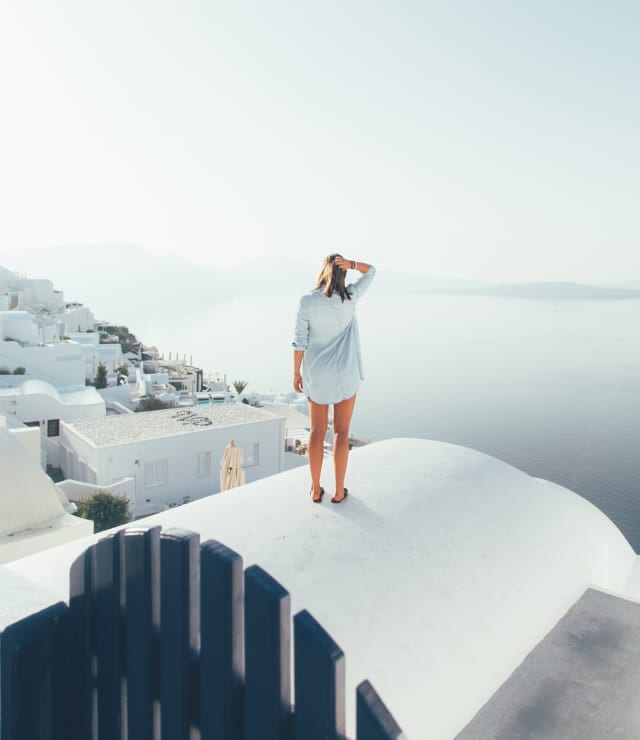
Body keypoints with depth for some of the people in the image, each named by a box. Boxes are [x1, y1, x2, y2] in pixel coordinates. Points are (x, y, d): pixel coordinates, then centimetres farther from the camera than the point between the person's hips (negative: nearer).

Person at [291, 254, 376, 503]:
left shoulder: (306, 302, -10)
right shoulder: (350, 297, -8)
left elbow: (300, 342, -8)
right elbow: (371, 271, 8)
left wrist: (296, 373, 3)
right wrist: (351, 263, -12)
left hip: (317, 374, 1)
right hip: (345, 373, 0)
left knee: (317, 431, 13)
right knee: (341, 432, 10)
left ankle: (316, 489, 21)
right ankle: (339, 491, 17)